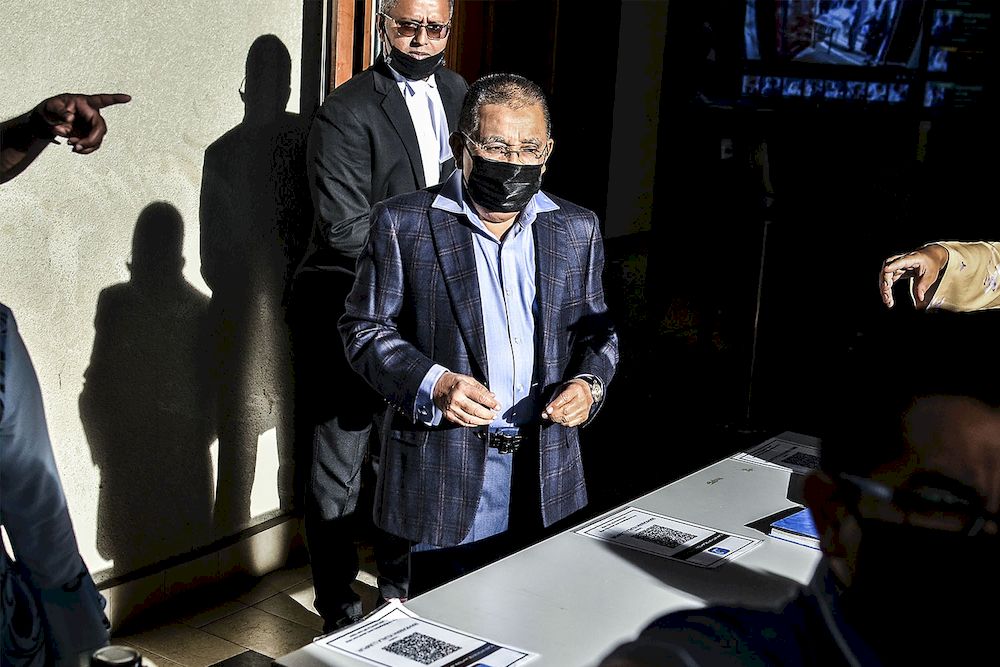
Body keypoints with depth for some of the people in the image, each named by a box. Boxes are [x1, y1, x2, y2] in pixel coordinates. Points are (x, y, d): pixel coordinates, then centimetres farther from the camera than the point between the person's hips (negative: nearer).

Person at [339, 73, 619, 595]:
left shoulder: (576, 231, 7)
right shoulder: (403, 224, -4)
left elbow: (597, 330, 15)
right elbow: (364, 327, -3)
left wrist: (589, 383, -7)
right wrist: (432, 383, -19)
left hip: (547, 472, 3)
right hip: (443, 468, -3)